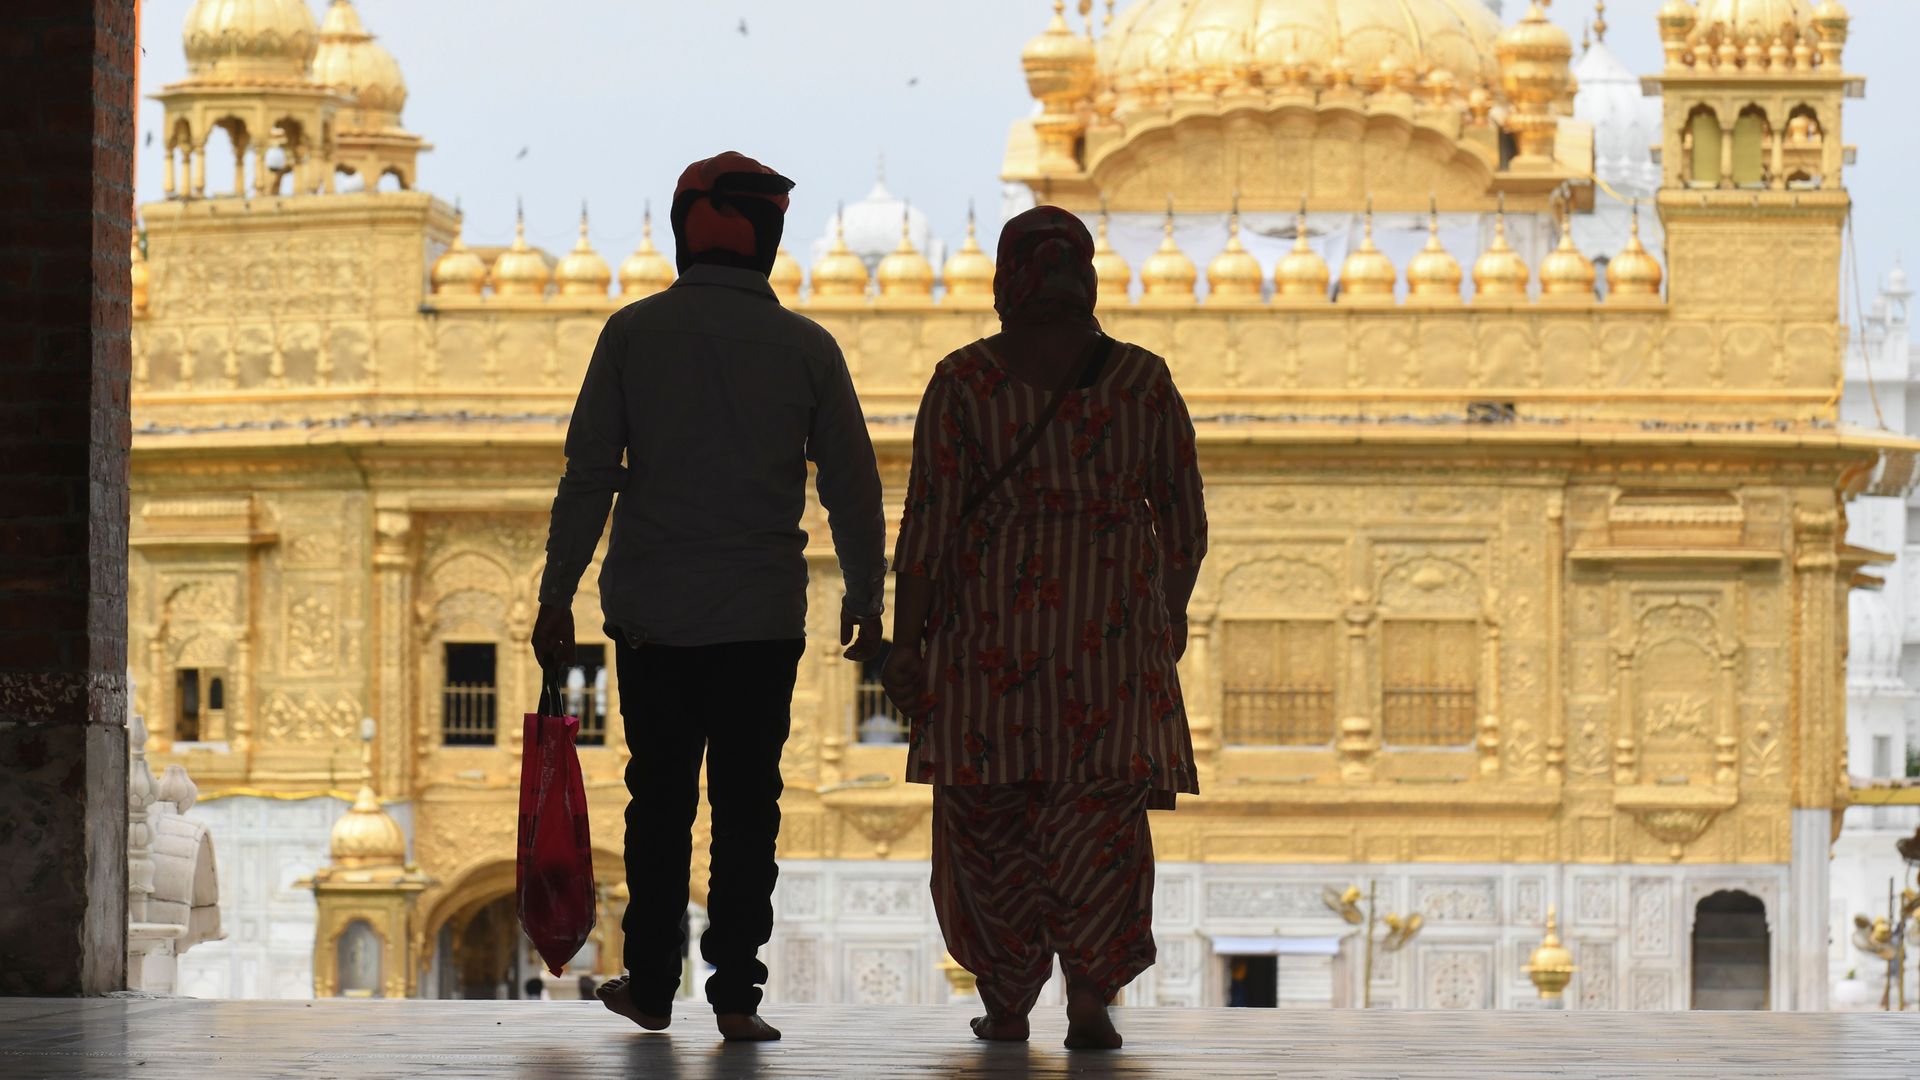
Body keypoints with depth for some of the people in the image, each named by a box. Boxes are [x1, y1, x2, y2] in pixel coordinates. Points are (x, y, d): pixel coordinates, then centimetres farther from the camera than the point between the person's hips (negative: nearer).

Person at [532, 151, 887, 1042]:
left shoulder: (635, 333, -3)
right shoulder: (806, 347, -1)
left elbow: (588, 474, -4)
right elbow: (852, 487, 4)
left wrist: (556, 598, 1)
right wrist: (864, 598, 16)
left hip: (651, 615, 0)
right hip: (763, 619, 0)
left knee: (660, 799, 12)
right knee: (746, 803, 4)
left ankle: (651, 983, 16)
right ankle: (735, 992, -1)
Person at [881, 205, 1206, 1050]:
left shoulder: (963, 382, -5)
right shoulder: (1142, 381, 2)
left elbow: (929, 522, -7)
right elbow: (1184, 523, 7)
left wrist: (906, 639, -2)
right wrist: (1172, 612, 23)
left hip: (990, 624, -1)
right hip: (1115, 629, 1)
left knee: (988, 812, 11)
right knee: (1100, 808, 2)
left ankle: (1007, 1003, 16)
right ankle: (1090, 987, -14)